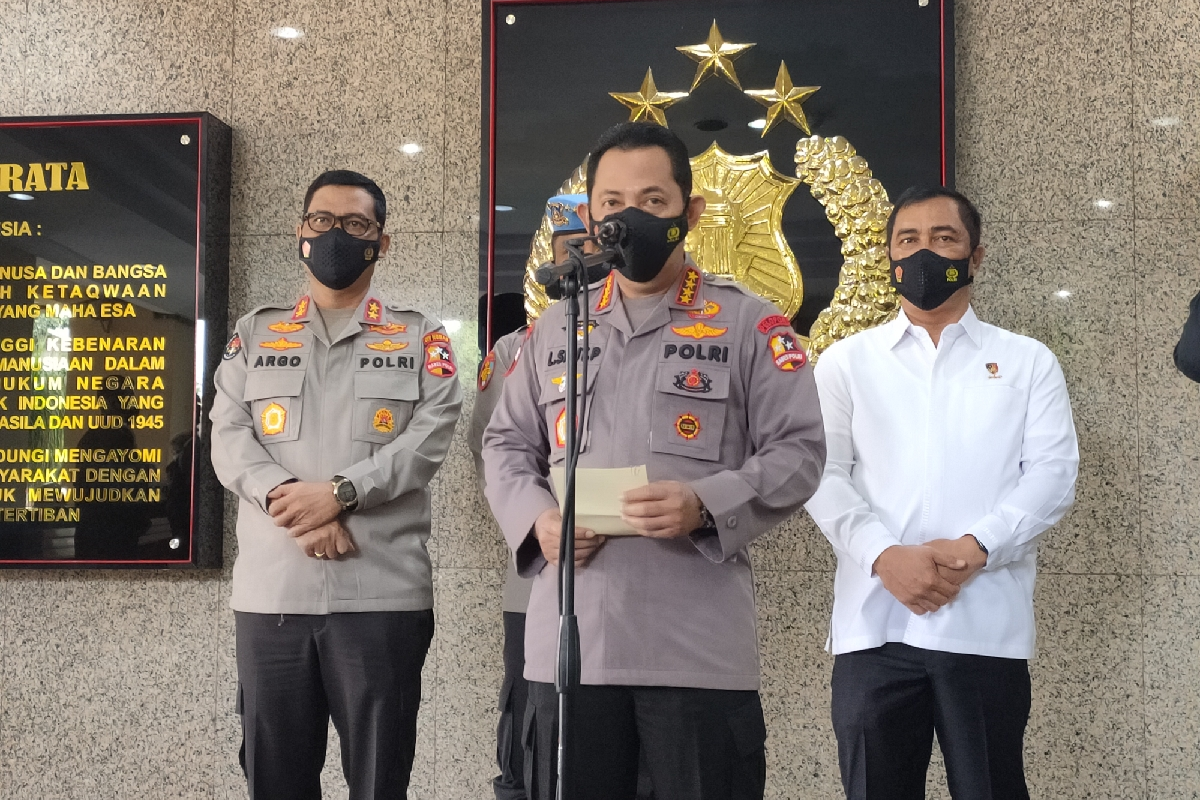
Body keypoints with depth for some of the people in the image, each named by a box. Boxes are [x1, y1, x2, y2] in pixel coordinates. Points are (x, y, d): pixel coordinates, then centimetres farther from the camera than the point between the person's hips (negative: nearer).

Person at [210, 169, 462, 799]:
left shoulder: (420, 339, 9)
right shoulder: (255, 334, 15)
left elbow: (430, 436, -5)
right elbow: (229, 439, 3)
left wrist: (339, 491, -18)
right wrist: (291, 500, -15)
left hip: (381, 590, -2)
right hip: (270, 590, 2)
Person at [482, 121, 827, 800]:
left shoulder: (749, 323, 3)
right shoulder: (558, 328, 15)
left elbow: (798, 452, -1)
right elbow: (506, 446, 18)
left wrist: (705, 505, -18)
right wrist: (536, 518, -3)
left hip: (700, 644, -3)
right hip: (568, 641, 4)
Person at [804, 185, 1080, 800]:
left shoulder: (1027, 362, 14)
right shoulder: (846, 362, 14)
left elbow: (1053, 472, 2)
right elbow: (824, 474, 3)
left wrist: (974, 548, -13)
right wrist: (886, 556, -14)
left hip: (988, 626, 0)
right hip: (874, 625, 1)